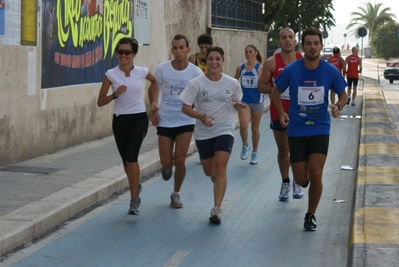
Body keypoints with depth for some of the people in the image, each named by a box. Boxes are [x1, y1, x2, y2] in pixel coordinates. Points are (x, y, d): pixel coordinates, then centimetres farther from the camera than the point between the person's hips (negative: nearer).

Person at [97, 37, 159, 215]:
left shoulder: (142, 72, -3)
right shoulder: (111, 75, -5)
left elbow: (154, 81, 22)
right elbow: (100, 102, -4)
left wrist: (154, 101, 12)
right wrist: (115, 94, -19)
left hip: (139, 118, -2)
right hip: (120, 120, 2)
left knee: (131, 156, -19)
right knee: (126, 160, 12)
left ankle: (134, 201, -13)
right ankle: (136, 186, 44)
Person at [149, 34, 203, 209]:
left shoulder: (195, 72, -7)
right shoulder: (161, 69, -6)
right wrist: (153, 111, -2)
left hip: (185, 122, -1)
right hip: (165, 122, 1)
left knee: (179, 160, -8)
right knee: (166, 163, 1)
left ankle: (176, 194, 14)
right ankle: (167, 166, 41)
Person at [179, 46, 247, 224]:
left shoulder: (232, 83, -3)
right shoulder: (196, 83, -8)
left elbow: (236, 102, 14)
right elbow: (185, 107, -8)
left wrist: (237, 105, -11)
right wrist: (202, 116, -24)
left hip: (225, 131, -1)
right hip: (203, 133, 1)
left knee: (220, 168, -16)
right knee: (209, 171, 13)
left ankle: (217, 209, -14)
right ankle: (215, 176, 52)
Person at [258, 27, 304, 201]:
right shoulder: (271, 62, -4)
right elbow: (261, 86, -2)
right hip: (278, 112, 0)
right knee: (283, 150, 12)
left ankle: (297, 182, 16)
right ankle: (285, 182, 30)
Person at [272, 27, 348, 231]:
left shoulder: (330, 71, -7)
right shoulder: (291, 70, -8)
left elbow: (343, 94, 7)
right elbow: (276, 92, 8)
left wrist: (338, 106, -15)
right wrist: (281, 113, -7)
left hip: (320, 129, 0)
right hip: (296, 130, 1)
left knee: (315, 174, -13)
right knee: (301, 179, 1)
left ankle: (310, 216, 8)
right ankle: (304, 176, 42)